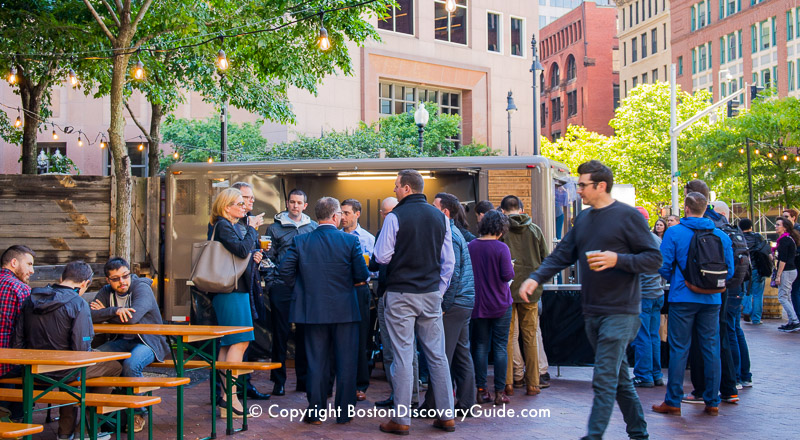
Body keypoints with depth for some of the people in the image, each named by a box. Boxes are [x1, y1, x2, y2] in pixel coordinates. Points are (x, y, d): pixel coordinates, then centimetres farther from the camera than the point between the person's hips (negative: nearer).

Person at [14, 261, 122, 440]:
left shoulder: (30, 299, 3)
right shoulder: (78, 304, -17)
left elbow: (18, 342, 5)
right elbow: (81, 348, -21)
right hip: (65, 371, -7)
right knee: (114, 366, 14)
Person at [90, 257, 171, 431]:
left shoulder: (142, 288, -12)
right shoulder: (106, 292, 5)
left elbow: (132, 318, -28)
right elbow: (90, 316, -10)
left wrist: (104, 313, -11)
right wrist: (114, 311, -26)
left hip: (148, 342, -5)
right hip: (121, 341, 5)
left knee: (130, 364, -35)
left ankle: (138, 414, -11)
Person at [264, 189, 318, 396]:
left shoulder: (313, 227, 10)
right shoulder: (275, 228, 6)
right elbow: (269, 257, 6)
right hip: (281, 287, -1)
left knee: (304, 333, 6)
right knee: (280, 333, 0)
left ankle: (303, 378, 16)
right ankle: (279, 381, 8)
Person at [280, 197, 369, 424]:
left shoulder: (300, 241, -2)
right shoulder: (351, 241, -8)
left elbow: (285, 269, -3)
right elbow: (362, 275, -10)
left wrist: (300, 288, 11)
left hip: (313, 310, 2)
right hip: (345, 310, -2)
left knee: (316, 362, 9)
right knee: (346, 362, 8)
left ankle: (315, 413, 12)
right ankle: (344, 412, 13)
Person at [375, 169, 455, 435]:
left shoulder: (395, 218, -10)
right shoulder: (439, 217, 6)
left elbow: (381, 257, -8)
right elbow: (449, 261, 7)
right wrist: (439, 290, 15)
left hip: (401, 294, -4)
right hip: (432, 294, 4)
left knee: (403, 356, -1)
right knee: (437, 355, 9)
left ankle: (401, 419, 3)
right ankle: (447, 415, 14)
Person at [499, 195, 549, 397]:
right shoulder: (535, 230, 3)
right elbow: (546, 259, 7)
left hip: (507, 289, -2)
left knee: (507, 336, 7)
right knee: (530, 336, 8)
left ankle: (508, 382, 7)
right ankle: (532, 383, 9)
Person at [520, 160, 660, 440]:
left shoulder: (627, 216, -7)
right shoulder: (583, 219, 13)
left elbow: (654, 259, -9)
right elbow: (562, 255, 12)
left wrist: (618, 259, -22)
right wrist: (536, 278, -3)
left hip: (619, 312, -7)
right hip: (591, 312, 7)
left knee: (604, 380, -10)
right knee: (619, 378, 15)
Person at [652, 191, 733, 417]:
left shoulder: (674, 233, -7)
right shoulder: (721, 236, 3)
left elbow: (663, 266, -8)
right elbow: (729, 270, 4)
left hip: (683, 298, -3)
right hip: (711, 299, 3)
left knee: (679, 349, 2)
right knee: (711, 349, 9)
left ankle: (673, 402, 5)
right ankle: (712, 402, 14)